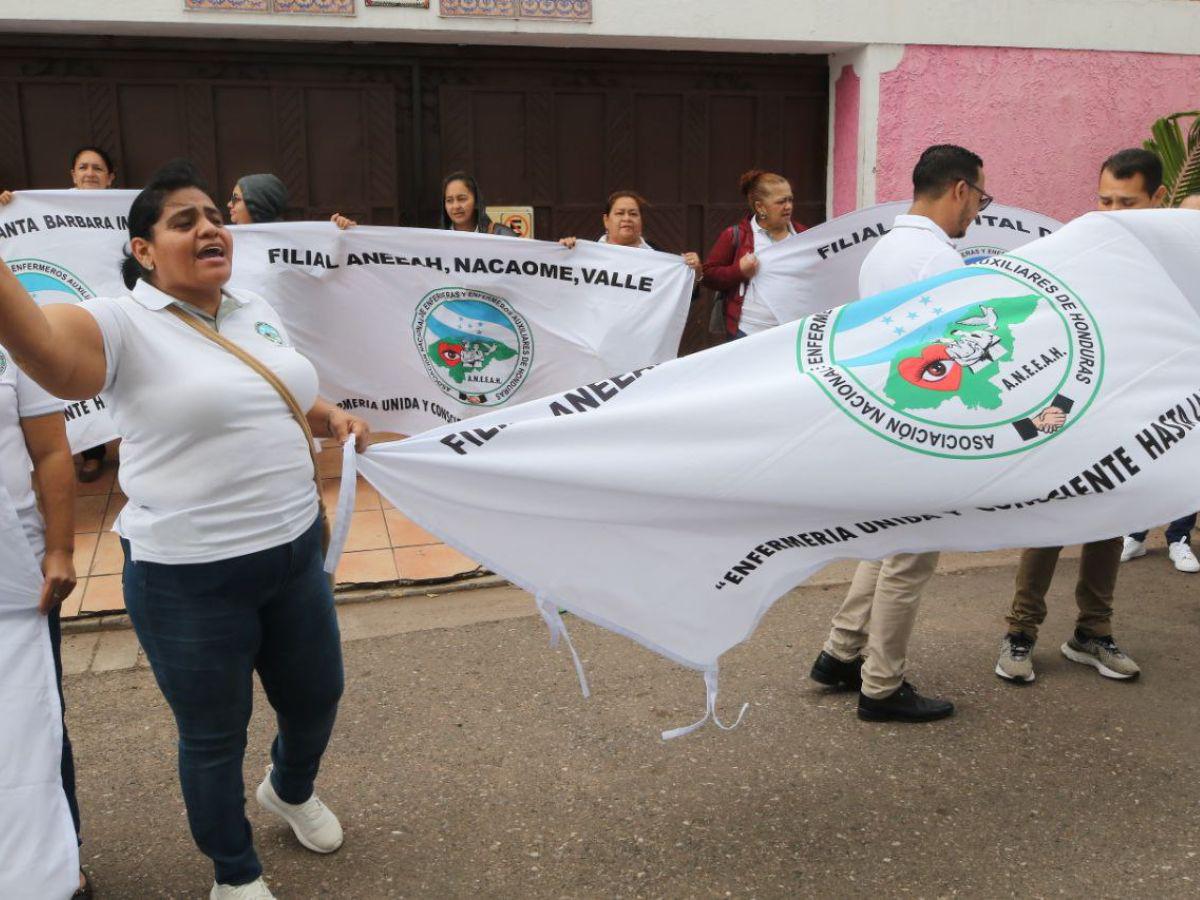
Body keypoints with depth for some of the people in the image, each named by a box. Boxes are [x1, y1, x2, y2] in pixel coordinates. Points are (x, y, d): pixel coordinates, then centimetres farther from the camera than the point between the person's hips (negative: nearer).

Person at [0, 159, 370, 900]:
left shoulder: (259, 312, 7)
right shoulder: (122, 323, -14)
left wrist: (331, 417, 1)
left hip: (296, 552, 6)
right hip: (189, 579, -6)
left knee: (317, 697, 23)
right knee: (215, 736, 14)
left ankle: (291, 790, 57)